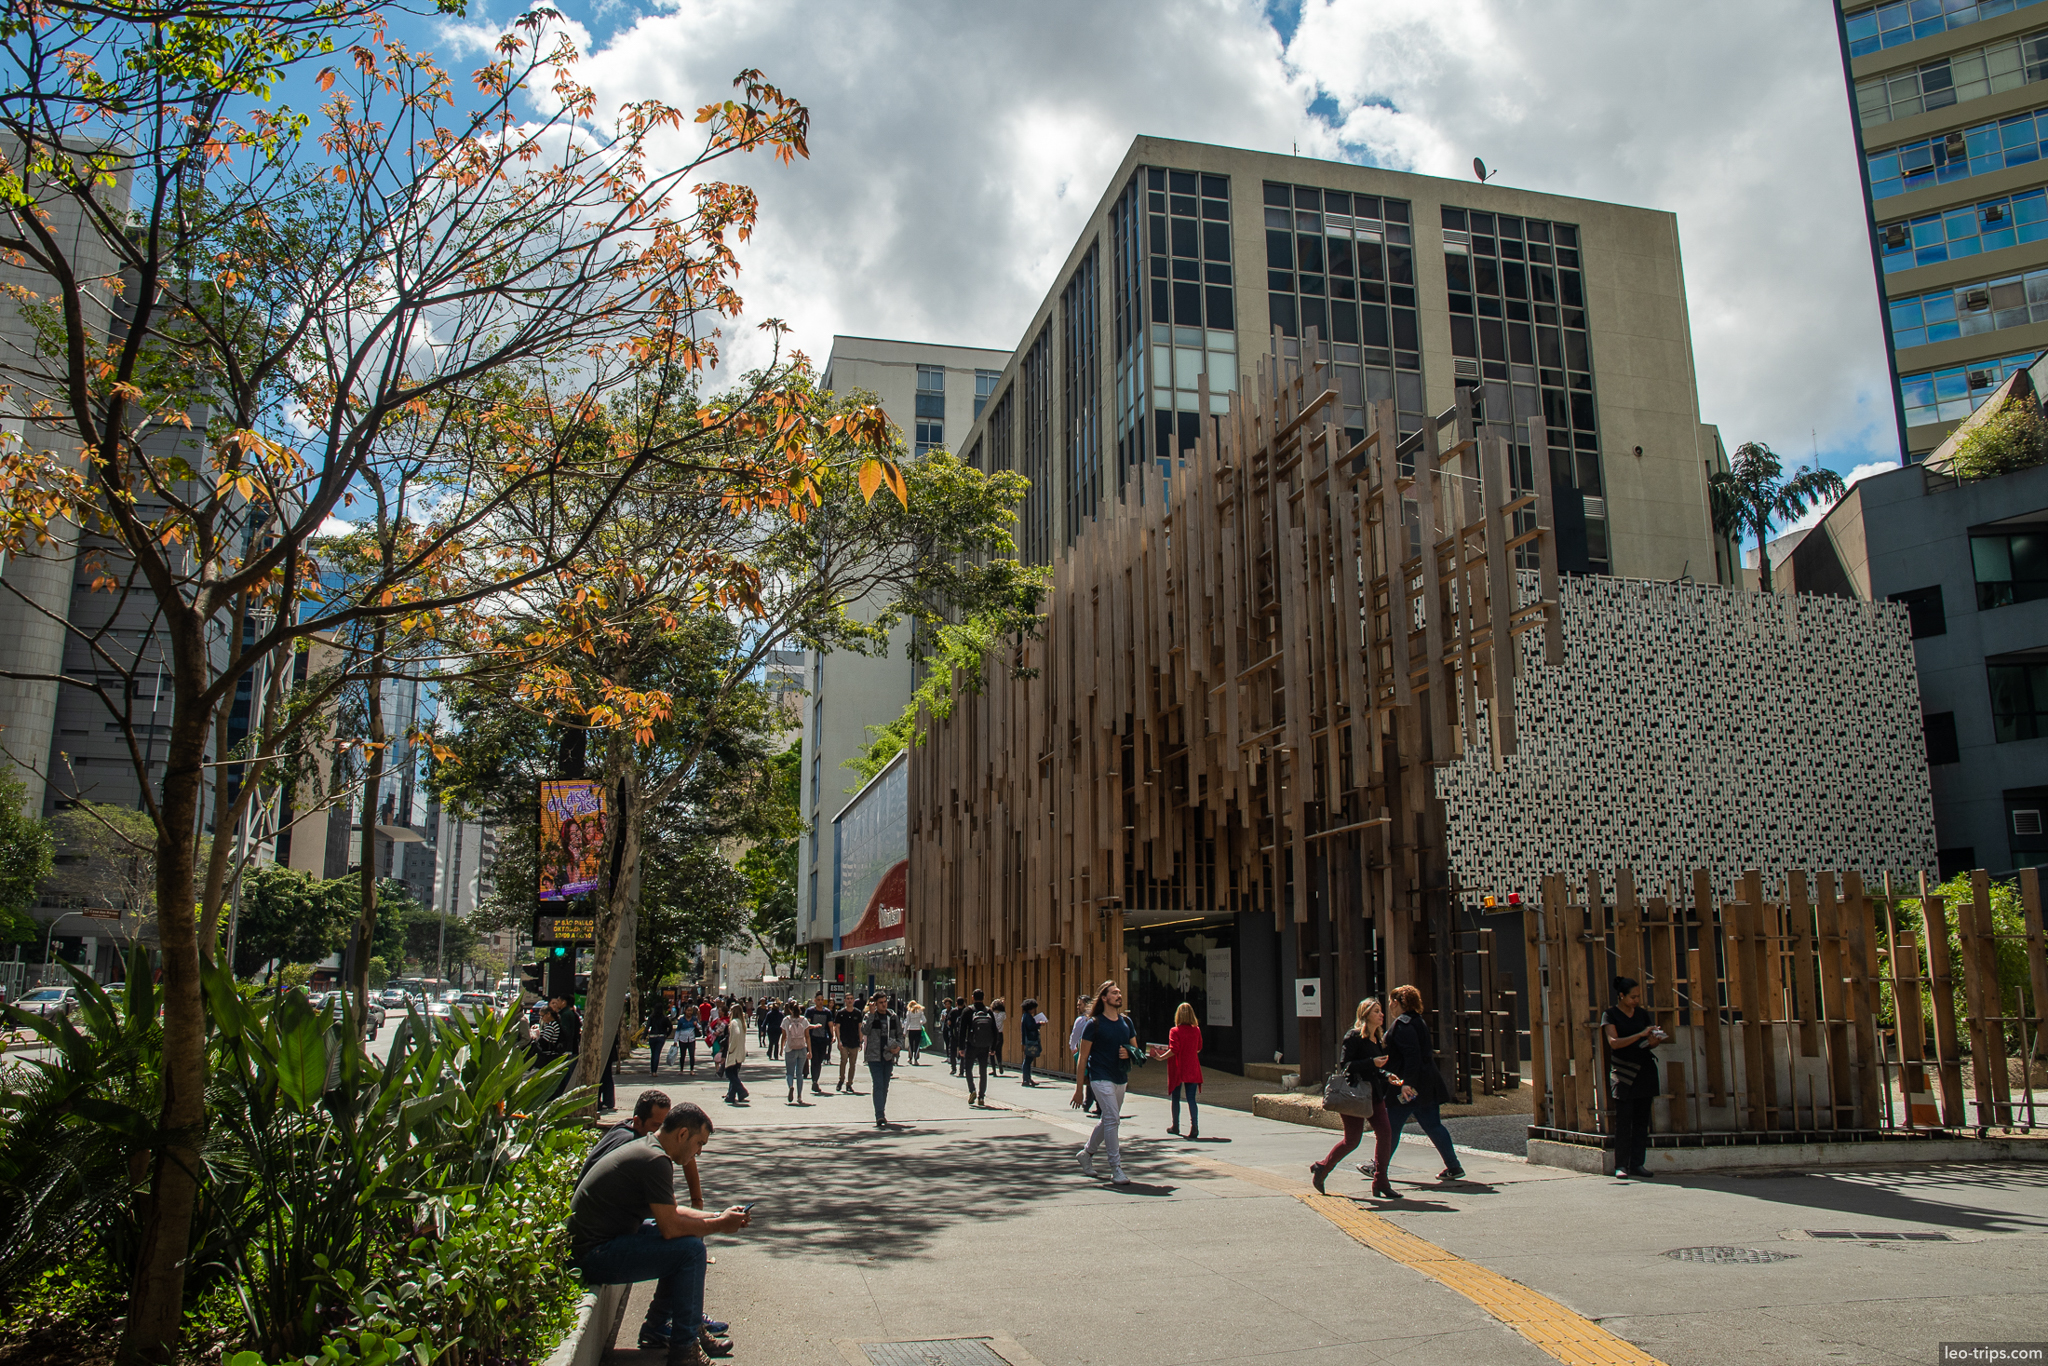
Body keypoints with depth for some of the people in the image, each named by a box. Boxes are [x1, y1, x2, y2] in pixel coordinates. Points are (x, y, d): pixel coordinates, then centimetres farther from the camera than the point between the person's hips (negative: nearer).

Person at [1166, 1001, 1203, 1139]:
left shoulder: (1175, 1031, -11)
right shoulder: (1196, 1030, 1)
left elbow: (1173, 1050, -20)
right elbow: (1199, 1049, 12)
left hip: (1177, 1069, -3)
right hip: (1192, 1069, 3)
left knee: (1175, 1098, 13)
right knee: (1191, 1099, 1)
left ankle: (1175, 1126, 24)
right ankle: (1194, 1127, -12)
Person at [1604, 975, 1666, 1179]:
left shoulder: (1642, 1014, 13)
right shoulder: (1610, 1014, -2)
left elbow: (1650, 1043, 12)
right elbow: (1614, 1042, -14)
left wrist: (1657, 1038, -11)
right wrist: (1640, 1035, -23)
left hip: (1644, 1069, 5)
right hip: (1622, 1071, -5)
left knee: (1642, 1119, 3)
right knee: (1624, 1119, -7)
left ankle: (1637, 1164, 6)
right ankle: (1621, 1165, -3)